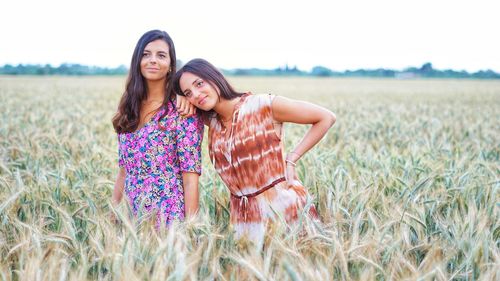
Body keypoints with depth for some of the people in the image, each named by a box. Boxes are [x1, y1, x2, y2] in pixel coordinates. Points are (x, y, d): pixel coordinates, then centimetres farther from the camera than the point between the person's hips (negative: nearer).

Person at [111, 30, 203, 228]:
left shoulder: (183, 111, -8)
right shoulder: (128, 108, 8)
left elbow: (190, 177, -11)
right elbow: (124, 170, 13)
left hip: (169, 216, -5)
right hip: (132, 216, 5)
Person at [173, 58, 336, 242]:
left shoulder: (262, 105, -8)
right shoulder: (211, 120, 8)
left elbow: (326, 118, -4)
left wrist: (292, 158, -6)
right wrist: (182, 100, 5)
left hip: (284, 204, -4)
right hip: (242, 214, 5)